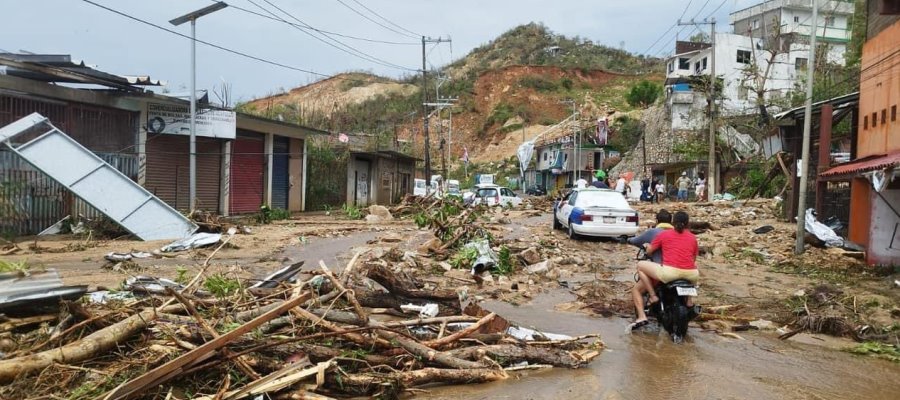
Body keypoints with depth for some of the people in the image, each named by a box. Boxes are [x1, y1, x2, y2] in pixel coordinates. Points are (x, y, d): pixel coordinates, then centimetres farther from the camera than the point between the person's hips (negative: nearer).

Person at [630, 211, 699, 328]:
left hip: (669, 272, -4)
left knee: (640, 265, 18)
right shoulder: (693, 237, 18)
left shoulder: (664, 234, 11)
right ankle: (689, 300, 30)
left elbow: (649, 251, 18)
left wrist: (647, 246, 41)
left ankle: (653, 295, 9)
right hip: (690, 274, 4)